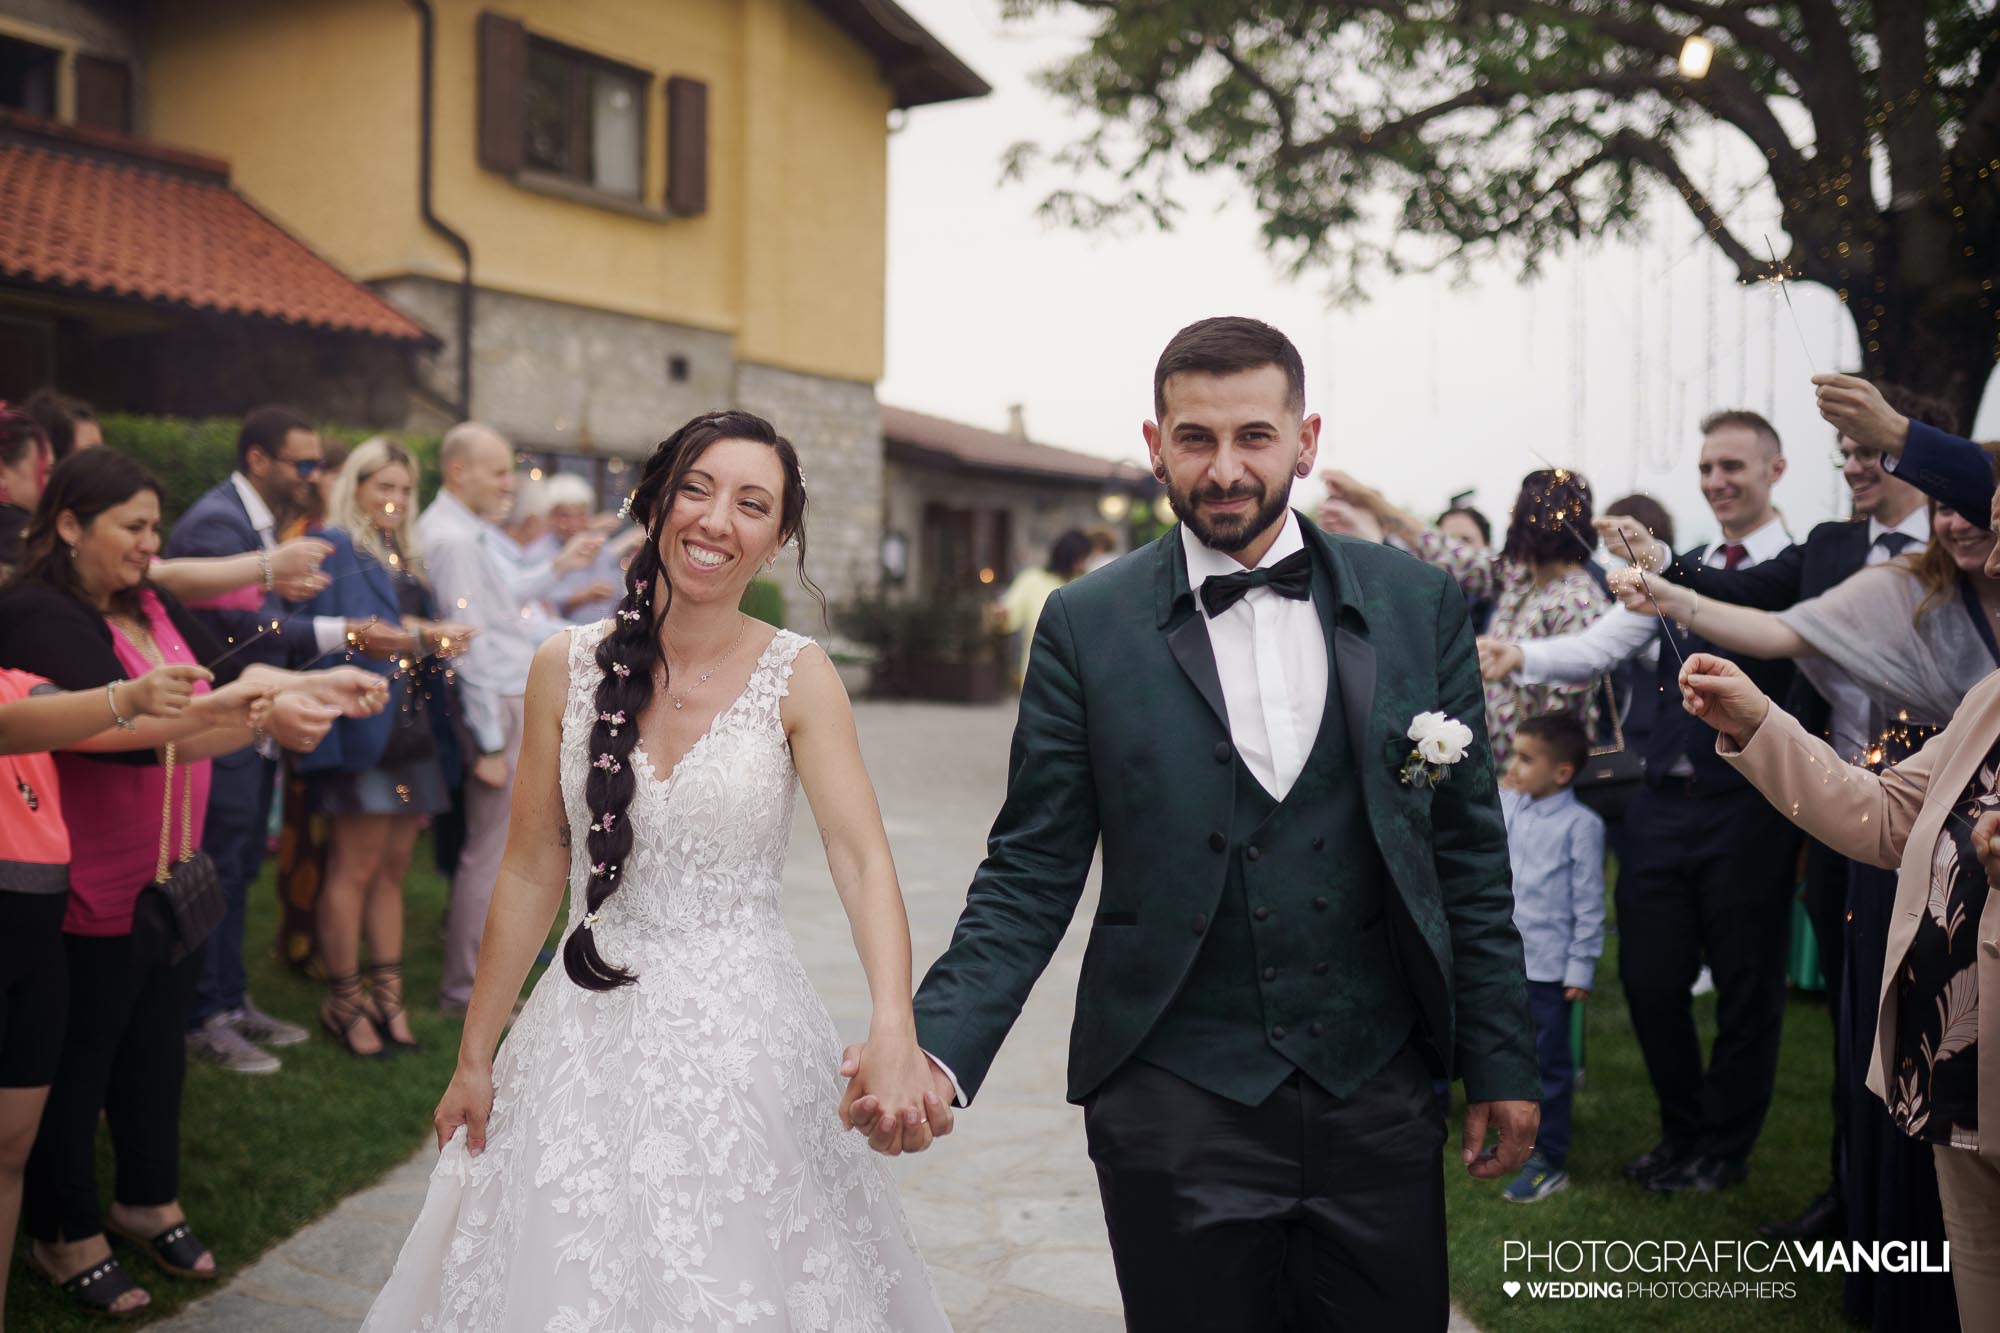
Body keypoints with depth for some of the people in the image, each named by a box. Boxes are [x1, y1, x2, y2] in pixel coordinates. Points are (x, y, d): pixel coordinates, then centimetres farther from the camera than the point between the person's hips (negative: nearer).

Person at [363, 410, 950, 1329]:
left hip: (743, 1037, -2)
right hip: (589, 1039, 2)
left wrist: (894, 1030, -34)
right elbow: (532, 873, 4)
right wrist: (475, 1056, 6)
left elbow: (861, 857, -18)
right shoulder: (568, 668, -1)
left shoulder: (797, 677, -7)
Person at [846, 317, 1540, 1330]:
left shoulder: (1418, 604, 2)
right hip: (1175, 1106, -1)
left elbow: (1466, 853, 6)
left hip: (1378, 1095, 2)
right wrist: (937, 1050, -17)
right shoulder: (1086, 626, -4)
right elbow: (1032, 872, -4)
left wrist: (1500, 1058, 6)